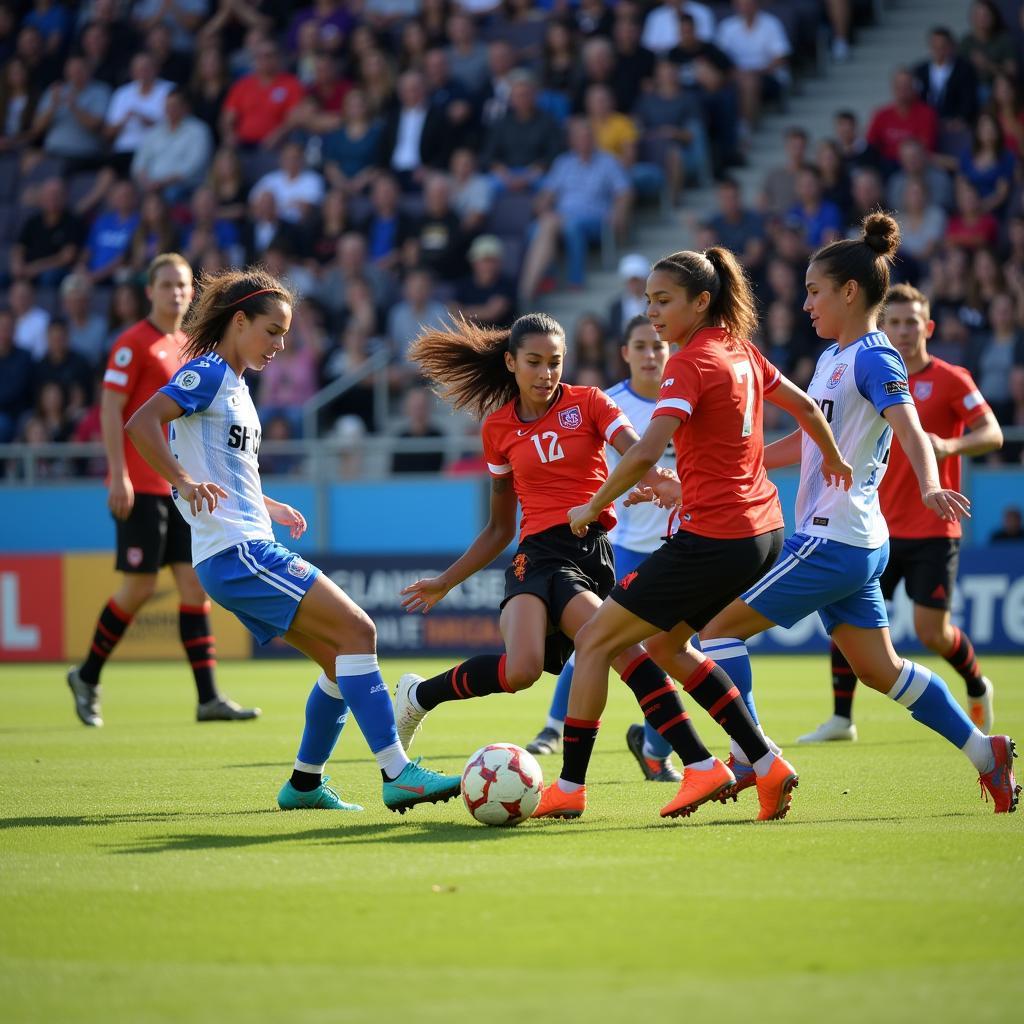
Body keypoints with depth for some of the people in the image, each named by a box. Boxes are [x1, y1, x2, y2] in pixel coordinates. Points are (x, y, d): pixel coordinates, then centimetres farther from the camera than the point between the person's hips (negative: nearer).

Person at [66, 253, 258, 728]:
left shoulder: (186, 347, 16)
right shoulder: (133, 343, -7)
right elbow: (110, 409, -12)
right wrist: (119, 475, -18)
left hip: (181, 487, 7)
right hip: (140, 486, -7)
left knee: (196, 583, 0)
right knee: (140, 586, -6)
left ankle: (208, 698, -1)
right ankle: (87, 677, 13)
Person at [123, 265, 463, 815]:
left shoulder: (234, 384, 22)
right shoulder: (207, 373, -6)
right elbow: (141, 424, -20)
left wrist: (269, 507, 25)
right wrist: (185, 483, -26)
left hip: (252, 552, 10)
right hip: (234, 550, -10)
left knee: (341, 660, 9)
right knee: (357, 631, -16)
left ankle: (304, 783, 18)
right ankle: (396, 774, -20)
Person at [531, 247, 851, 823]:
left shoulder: (693, 364, -16)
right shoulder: (741, 351, 9)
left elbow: (645, 454, -26)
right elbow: (805, 406, 24)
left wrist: (593, 507, -12)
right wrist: (834, 460, 42)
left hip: (713, 538, -9)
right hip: (764, 532, 9)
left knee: (596, 642, 1)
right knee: (663, 643, 23)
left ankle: (570, 787, 4)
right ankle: (766, 764, 16)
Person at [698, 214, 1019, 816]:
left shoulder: (873, 357, -13)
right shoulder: (834, 358, 15)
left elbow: (910, 430, -28)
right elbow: (807, 442, 26)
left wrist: (929, 487, -48)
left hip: (834, 542, -10)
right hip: (858, 542, 10)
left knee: (720, 629, -7)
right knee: (879, 669, 14)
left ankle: (752, 761, -7)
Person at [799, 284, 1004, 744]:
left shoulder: (950, 379, -6)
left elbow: (992, 433, -14)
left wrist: (951, 445, -32)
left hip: (933, 531, -5)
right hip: (880, 527, 5)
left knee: (932, 633, -6)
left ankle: (977, 687, 25)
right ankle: (841, 718, 4)